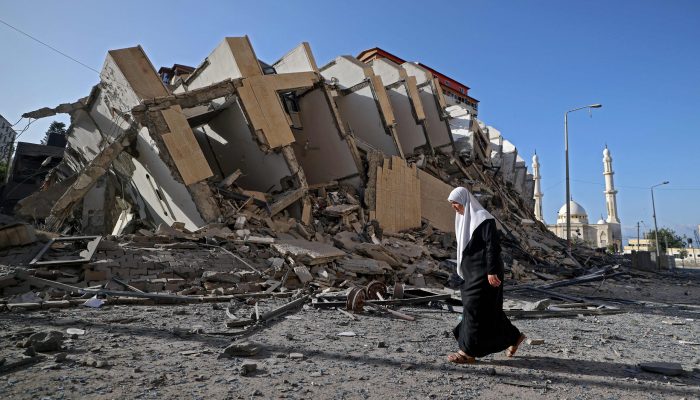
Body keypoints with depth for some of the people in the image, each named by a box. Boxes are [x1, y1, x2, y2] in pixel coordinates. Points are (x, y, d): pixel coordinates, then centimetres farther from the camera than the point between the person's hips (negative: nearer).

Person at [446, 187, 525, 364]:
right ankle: (514, 337, 29)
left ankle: (468, 352, 2)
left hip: (484, 272, -9)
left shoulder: (482, 218, -13)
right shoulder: (465, 219, 14)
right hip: (473, 272, 9)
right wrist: (464, 271, 21)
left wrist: (492, 271, -23)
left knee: (475, 308, -6)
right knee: (488, 309, 14)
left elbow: (492, 245, -19)